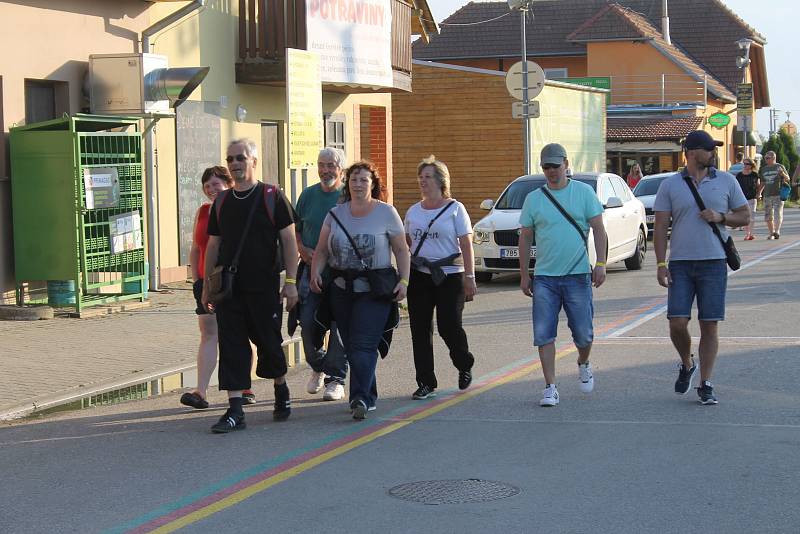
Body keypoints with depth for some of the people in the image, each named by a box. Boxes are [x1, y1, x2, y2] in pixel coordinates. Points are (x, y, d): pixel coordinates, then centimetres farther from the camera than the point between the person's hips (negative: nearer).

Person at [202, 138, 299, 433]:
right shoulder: (221, 202, 11)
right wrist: (207, 285, 12)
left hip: (264, 287, -3)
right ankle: (235, 411, -2)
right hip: (229, 287, 3)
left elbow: (289, 240, -4)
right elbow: (213, 245, 16)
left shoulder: (272, 197, -2)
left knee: (269, 342, 7)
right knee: (232, 346, -2)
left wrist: (290, 281, -10)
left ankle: (281, 391, 33)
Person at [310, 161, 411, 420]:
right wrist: (315, 272, -8)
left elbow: (401, 250, 2)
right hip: (341, 289, 4)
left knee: (363, 345, -14)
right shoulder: (335, 214, 9)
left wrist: (403, 280, -9)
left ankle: (360, 398, -18)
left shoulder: (386, 213, 0)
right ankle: (368, 397, 17)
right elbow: (321, 250, 10)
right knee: (351, 345, 7)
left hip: (374, 291, -4)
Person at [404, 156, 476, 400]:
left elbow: (466, 245, -4)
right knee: (420, 330, 1)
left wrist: (469, 277, -10)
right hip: (419, 277, 4)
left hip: (449, 277, -4)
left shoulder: (455, 209, 0)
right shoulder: (413, 211, 13)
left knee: (449, 326, -8)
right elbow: (406, 245, 22)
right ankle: (426, 383, 8)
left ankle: (464, 365, 22)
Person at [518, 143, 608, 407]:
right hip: (544, 277, 1)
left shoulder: (584, 192, 3)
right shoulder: (533, 199, 6)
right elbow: (525, 238, 11)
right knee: (543, 335, -5)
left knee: (583, 334, 3)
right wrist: (524, 275, 8)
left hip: (578, 276, -1)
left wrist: (601, 263, -8)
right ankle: (550, 388, 0)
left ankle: (583, 365, 35)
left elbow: (599, 230, 3)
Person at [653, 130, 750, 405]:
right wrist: (661, 264, -6)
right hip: (680, 264, 0)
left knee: (709, 325, -1)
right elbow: (660, 227, 3)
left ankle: (706, 385, 7)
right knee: (677, 323, -7)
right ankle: (687, 365, 22)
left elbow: (745, 216, 11)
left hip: (714, 262, 0)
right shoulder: (670, 186, 5)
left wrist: (721, 217, -8)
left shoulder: (726, 181, 8)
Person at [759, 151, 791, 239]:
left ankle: (777, 231, -17)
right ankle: (771, 233, 12)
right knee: (768, 216, 4)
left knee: (777, 214, -14)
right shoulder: (763, 169, 15)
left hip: (778, 195, -5)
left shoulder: (780, 167, 3)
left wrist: (783, 174, -18)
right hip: (767, 195, 5)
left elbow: (787, 179, 2)